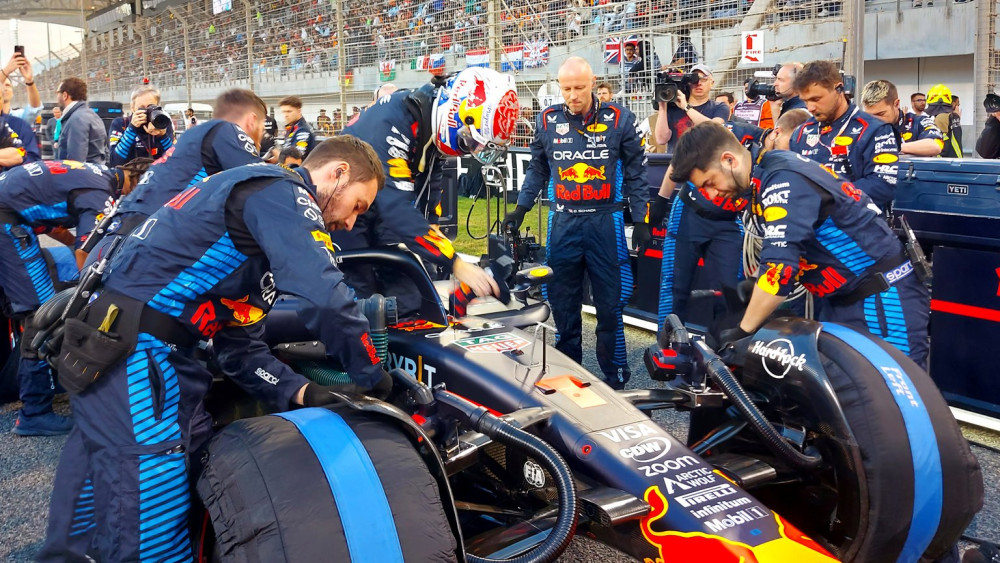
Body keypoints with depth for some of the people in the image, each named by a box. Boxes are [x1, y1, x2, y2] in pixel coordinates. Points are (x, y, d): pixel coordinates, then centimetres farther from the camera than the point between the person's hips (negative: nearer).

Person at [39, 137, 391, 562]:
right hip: (133, 353, -10)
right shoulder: (282, 191, -9)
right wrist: (371, 376, -10)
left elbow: (240, 349, 18)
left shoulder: (271, 209, 21)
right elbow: (325, 297, -25)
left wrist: (303, 393, 6)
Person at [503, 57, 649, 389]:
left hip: (605, 223, -2)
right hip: (563, 223, 2)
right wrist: (521, 208, 9)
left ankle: (616, 378, 13)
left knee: (610, 304, 2)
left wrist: (641, 220, 0)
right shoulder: (547, 121, 5)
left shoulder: (619, 120, -1)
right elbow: (537, 170, 16)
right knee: (562, 305, 7)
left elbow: (635, 172, 4)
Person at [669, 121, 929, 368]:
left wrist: (742, 332, -22)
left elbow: (780, 266, -29)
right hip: (841, 298, 10)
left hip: (882, 294, -10)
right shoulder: (768, 174, 7)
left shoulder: (784, 179, -22)